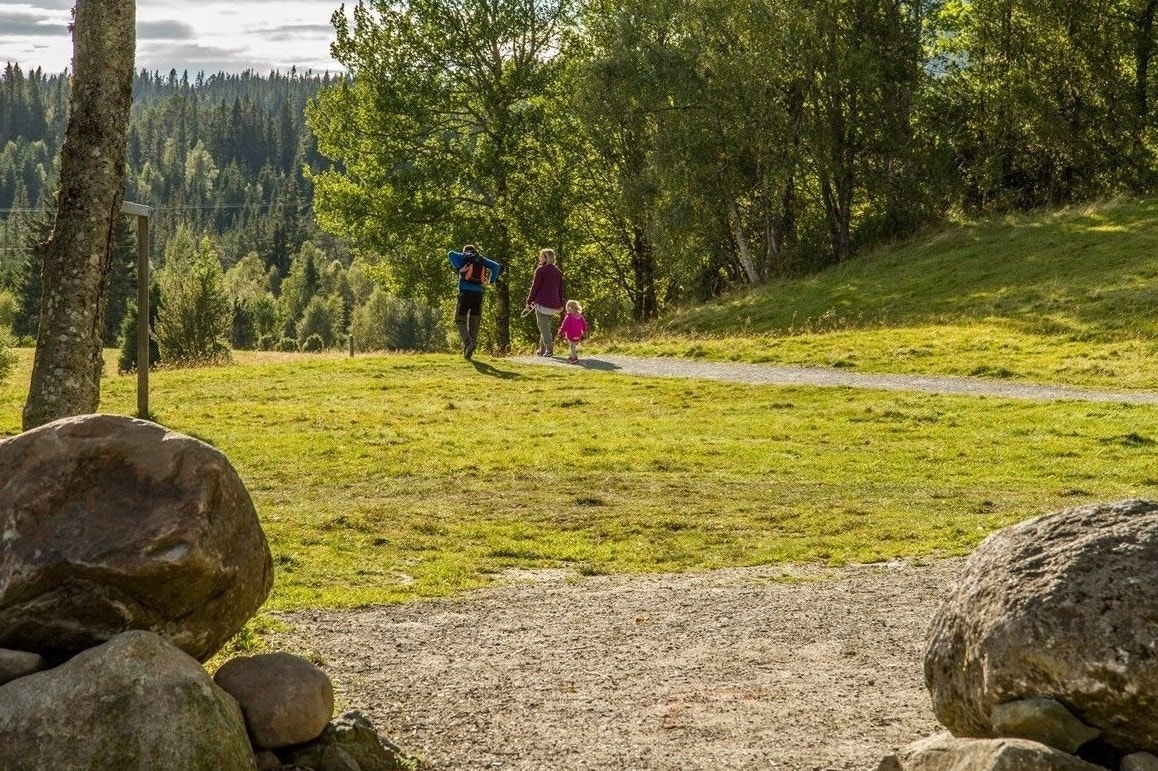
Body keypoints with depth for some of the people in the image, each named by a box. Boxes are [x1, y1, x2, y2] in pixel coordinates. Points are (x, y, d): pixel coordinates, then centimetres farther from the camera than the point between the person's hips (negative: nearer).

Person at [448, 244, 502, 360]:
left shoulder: (464, 257, 6)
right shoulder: (482, 259, 14)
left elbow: (451, 254, -12)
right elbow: (496, 266, 2)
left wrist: (458, 268, -13)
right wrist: (490, 281, 4)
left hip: (465, 293, -3)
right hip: (478, 294, 3)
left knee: (460, 320, 5)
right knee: (474, 323, 8)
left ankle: (468, 342, -21)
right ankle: (468, 352, 7)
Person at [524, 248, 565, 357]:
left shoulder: (540, 270, -10)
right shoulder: (557, 271, 10)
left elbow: (535, 287, -9)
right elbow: (560, 288, 14)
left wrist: (529, 301, -1)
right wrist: (560, 304, 19)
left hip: (542, 303, -7)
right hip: (553, 305, 7)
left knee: (543, 327, -2)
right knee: (546, 326, 18)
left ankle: (549, 350, -9)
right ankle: (542, 350, 20)